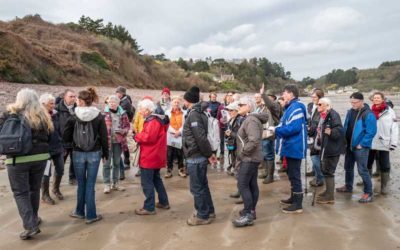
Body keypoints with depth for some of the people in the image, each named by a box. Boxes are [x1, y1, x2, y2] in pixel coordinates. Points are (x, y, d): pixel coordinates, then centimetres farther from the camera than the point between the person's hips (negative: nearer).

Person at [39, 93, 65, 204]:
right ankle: (45, 195, 21)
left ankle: (56, 189, 35)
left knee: (60, 170, 12)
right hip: (46, 149, -6)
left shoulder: (55, 115, 5)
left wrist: (62, 145, 13)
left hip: (58, 147, 6)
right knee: (46, 173, 3)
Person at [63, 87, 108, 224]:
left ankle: (80, 211, 28)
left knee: (81, 183, 14)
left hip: (78, 154, 0)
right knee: (90, 184, 5)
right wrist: (105, 154, 7)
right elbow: (104, 137, -4)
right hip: (94, 154, 0)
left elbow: (66, 137, -3)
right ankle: (91, 215, 10)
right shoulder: (99, 117, -5)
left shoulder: (74, 117, -7)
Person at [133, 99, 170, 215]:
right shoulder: (156, 119, 14)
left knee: (147, 182, -3)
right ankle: (164, 202, 28)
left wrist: (136, 136, -11)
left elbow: (149, 137, -27)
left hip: (149, 157, -11)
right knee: (156, 179, 20)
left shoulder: (152, 121, -17)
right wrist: (139, 136, 3)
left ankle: (149, 207, 4)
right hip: (156, 156, 11)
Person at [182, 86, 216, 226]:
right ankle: (209, 211, 29)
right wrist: (209, 154, 14)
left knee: (196, 187, 1)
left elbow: (201, 137, -24)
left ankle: (203, 216, 11)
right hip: (200, 156, 10)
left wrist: (209, 154, -16)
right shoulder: (199, 113, 12)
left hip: (195, 157, -10)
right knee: (202, 185, 18)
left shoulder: (193, 114, -18)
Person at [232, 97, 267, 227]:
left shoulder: (251, 120, -19)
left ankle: (248, 215, -5)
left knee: (242, 184, -9)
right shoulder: (249, 119, 15)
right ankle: (251, 210, 21)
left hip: (249, 158, -10)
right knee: (252, 184, 13)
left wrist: (242, 152, -20)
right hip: (252, 157, 10)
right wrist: (243, 153, 12)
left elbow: (254, 141, -29)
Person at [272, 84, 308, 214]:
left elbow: (293, 128, -26)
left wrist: (276, 130, -17)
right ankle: (294, 198, 32)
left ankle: (298, 204, 4)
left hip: (294, 147, -11)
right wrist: (277, 129, 5)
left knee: (294, 175, -4)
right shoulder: (291, 107, 15)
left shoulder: (296, 107, -18)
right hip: (290, 146, 11)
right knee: (292, 174, 19)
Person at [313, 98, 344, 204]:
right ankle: (328, 191, 33)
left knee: (328, 171, -4)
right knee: (324, 170, 18)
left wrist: (331, 132, -43)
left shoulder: (333, 115, -17)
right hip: (325, 147, 10)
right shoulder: (323, 115, 13)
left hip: (332, 148, -10)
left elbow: (340, 130, -27)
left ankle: (330, 197, 5)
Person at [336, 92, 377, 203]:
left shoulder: (368, 114, -16)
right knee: (348, 167, 19)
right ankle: (348, 186, 37)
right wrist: (345, 141, 8)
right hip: (349, 145, 8)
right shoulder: (350, 112, 7)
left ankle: (368, 193, 6)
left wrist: (361, 144, -17)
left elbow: (371, 132, -19)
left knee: (362, 170, -6)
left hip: (360, 147, -8)